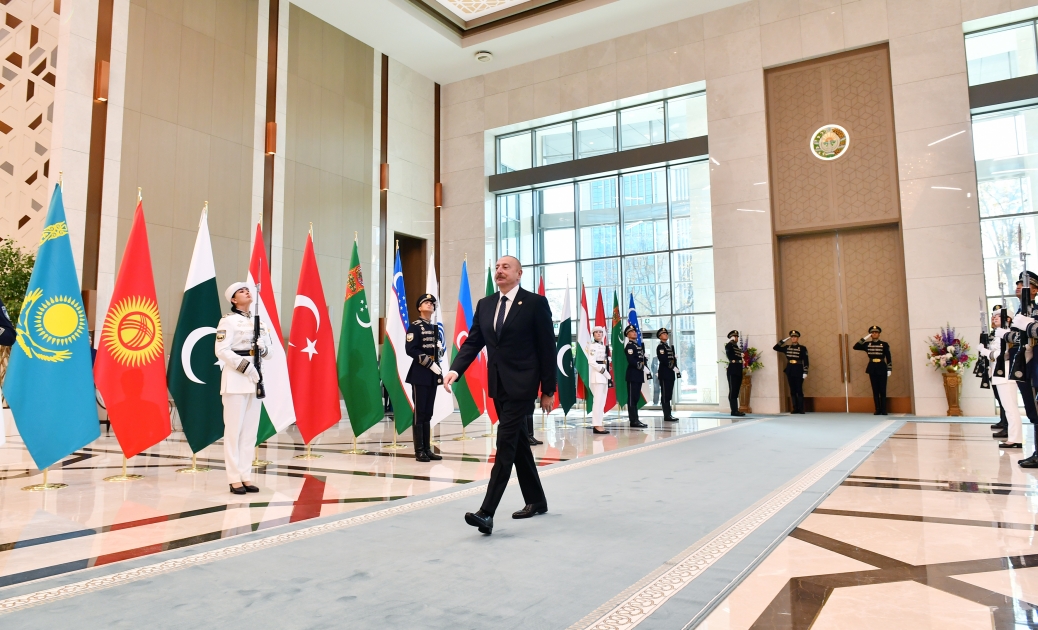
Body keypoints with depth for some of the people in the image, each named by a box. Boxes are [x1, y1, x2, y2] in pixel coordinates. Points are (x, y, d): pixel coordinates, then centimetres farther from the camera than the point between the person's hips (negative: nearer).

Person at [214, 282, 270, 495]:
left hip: (255, 378, 6)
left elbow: (269, 351, 15)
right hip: (235, 378, -6)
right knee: (234, 429, -4)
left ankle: (246, 476, 14)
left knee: (251, 430, 7)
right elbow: (221, 351, -13)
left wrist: (262, 348, -7)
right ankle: (234, 478, 2)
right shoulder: (228, 320, -4)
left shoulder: (258, 321, 15)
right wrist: (245, 366, -19)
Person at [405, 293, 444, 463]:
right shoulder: (415, 326, -6)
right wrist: (430, 364, -18)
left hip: (433, 375, 7)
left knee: (428, 413, 9)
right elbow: (410, 349, -17)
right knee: (419, 413, -4)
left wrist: (440, 372, 11)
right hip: (420, 375, -7)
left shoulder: (435, 328, 16)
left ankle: (427, 449, 13)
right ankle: (419, 451, 1)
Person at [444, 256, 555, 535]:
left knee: (506, 445, -11)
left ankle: (487, 512, -12)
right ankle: (536, 501, 29)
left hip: (521, 385, -6)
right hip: (498, 385, 7)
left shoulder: (536, 303, -6)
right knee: (518, 444, 15)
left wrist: (548, 390, -7)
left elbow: (547, 348, -6)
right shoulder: (485, 304, 10)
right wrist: (455, 369, -13)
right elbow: (472, 342, 6)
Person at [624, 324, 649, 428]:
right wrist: (639, 365, -9)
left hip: (639, 375, 9)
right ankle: (633, 421, -7)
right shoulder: (629, 346, -8)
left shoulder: (639, 345, 20)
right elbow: (631, 360, -20)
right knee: (632, 399, -7)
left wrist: (643, 364, 1)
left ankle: (636, 420, 14)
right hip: (632, 375, -9)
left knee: (636, 398, 11)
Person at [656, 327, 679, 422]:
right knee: (666, 395, -8)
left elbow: (673, 359, 18)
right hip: (664, 374, -9)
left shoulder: (669, 347, 22)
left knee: (668, 396, 8)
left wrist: (676, 369, 4)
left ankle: (668, 415, 11)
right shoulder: (660, 347, -6)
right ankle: (667, 416, -8)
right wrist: (673, 367, -17)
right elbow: (663, 359, -17)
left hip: (670, 374, 9)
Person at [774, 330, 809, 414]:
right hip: (789, 371, 4)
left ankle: (801, 409, -1)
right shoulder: (787, 348, 10)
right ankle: (795, 409, 7)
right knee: (792, 391, 4)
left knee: (799, 390, -4)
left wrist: (805, 372, -10)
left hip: (798, 371, -4)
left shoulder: (802, 348, -1)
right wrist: (783, 340, 7)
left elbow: (806, 361, -4)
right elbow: (775, 348, 13)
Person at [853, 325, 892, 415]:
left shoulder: (884, 344, 0)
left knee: (882, 390, 0)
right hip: (872, 368, 2)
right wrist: (864, 338, -5)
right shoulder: (867, 344, 6)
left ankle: (884, 410, 5)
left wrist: (889, 370, -5)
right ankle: (878, 410, 8)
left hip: (882, 368, -2)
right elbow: (855, 347, -3)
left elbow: (888, 358, 0)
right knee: (875, 390, 5)